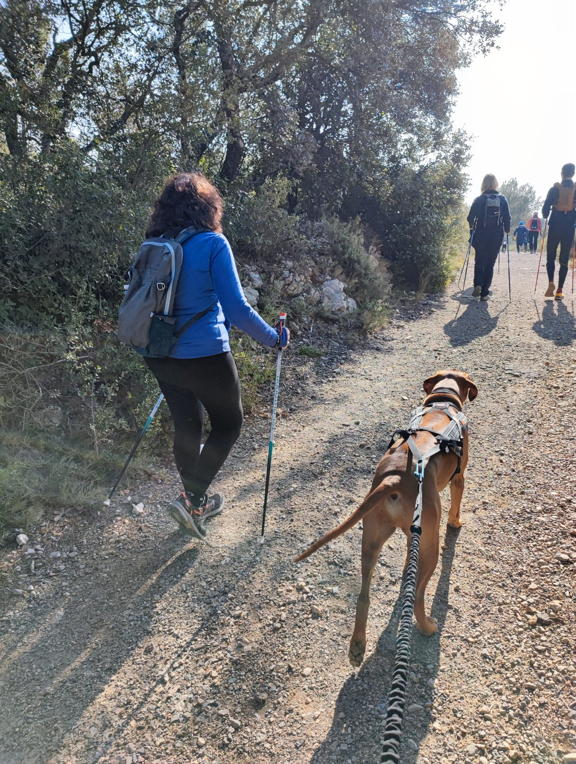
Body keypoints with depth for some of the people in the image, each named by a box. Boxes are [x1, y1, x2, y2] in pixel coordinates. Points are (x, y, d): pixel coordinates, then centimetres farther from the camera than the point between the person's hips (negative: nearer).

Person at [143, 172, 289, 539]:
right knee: (229, 424, 15)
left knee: (187, 425, 21)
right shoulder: (213, 244, -12)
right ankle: (191, 499, 8)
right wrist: (274, 338, -3)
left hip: (160, 356, 6)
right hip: (204, 356, -6)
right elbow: (237, 308, -16)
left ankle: (198, 500, 38)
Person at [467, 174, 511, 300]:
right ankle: (484, 293, 4)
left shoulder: (479, 200, -2)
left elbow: (470, 217, -4)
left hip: (480, 236, -1)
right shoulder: (502, 199, 1)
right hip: (496, 237, 1)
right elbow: (507, 218, -3)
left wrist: (472, 228, 14)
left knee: (479, 262, 13)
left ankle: (478, 285, -12)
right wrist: (507, 230, 12)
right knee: (490, 264, 7)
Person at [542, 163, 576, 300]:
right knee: (564, 259, 6)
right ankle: (559, 291, 1)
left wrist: (546, 216, 19)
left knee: (550, 256, 12)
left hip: (554, 227, -1)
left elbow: (545, 209, -2)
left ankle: (551, 282, -12)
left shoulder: (554, 189, -2)